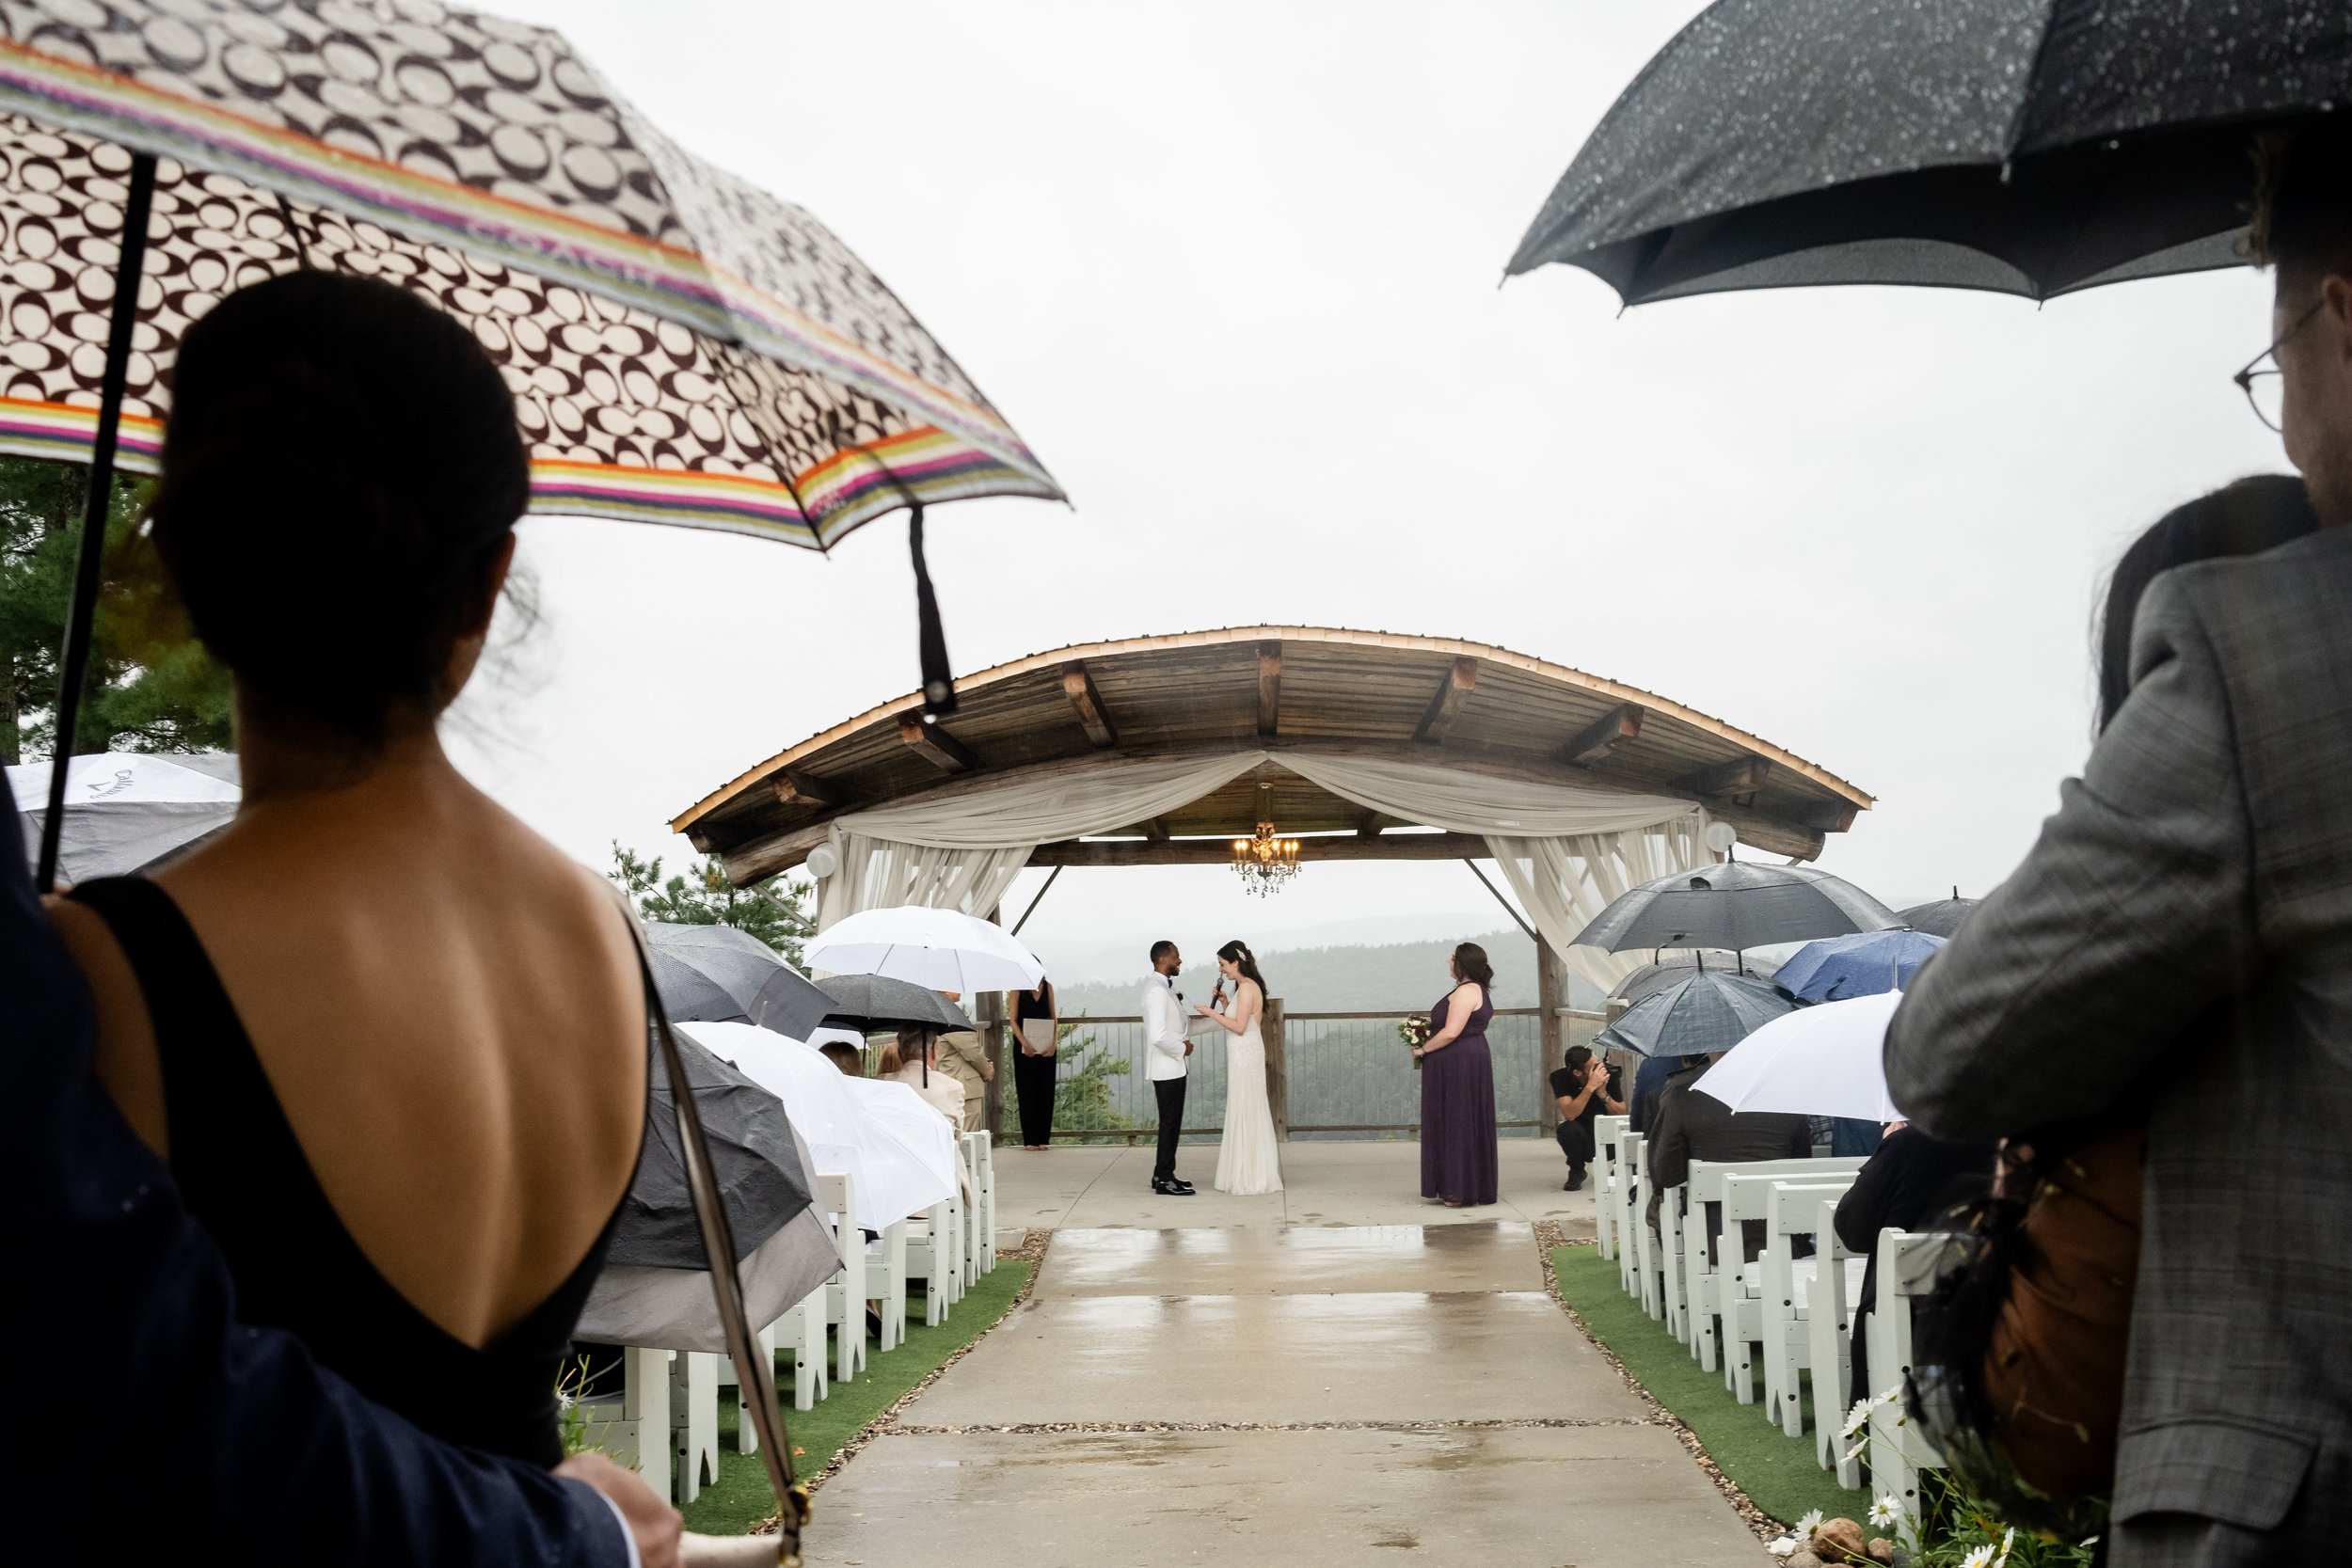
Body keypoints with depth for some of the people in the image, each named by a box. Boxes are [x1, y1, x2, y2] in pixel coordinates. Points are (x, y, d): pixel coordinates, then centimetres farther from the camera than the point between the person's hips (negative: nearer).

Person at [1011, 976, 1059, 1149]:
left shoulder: (1048, 987, 8)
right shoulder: (1018, 989, -1)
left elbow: (1054, 1018, 7)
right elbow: (1013, 1020, -5)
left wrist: (1054, 1043, -6)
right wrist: (1024, 1043, -17)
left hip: (1046, 1048, 3)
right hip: (1025, 1048, -3)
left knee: (1046, 1091, 2)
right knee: (1027, 1092, 0)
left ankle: (1044, 1138, 8)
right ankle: (1030, 1140, 4)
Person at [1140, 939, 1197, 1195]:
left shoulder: (1162, 986, 11)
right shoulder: (1158, 991, -21)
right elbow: (1158, 1036, -29)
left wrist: (1177, 1002, 2)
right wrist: (1182, 1048, -15)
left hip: (1170, 1066, 10)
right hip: (1167, 1067, -10)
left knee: (1171, 1122, 16)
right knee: (1170, 1123, -3)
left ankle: (1164, 1174, 24)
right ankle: (1164, 1180, 3)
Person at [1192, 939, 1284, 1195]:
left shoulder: (1246, 987, -16)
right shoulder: (1246, 986, 14)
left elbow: (1239, 1027, -21)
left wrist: (1211, 1012, -14)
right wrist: (1223, 1003, 8)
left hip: (1245, 1055, -10)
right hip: (1244, 1054, 10)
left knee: (1245, 1113, -5)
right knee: (1249, 1114, 13)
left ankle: (1250, 1179, 0)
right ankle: (1255, 1174, 19)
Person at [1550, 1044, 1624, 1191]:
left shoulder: (1608, 1073, -18)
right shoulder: (1559, 1077, -20)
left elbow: (1622, 1115, -15)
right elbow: (1570, 1114, -31)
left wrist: (1603, 1094, -31)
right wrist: (1590, 1087, -38)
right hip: (1582, 1139, -2)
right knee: (1567, 1129, -33)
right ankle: (1576, 1171, -3)